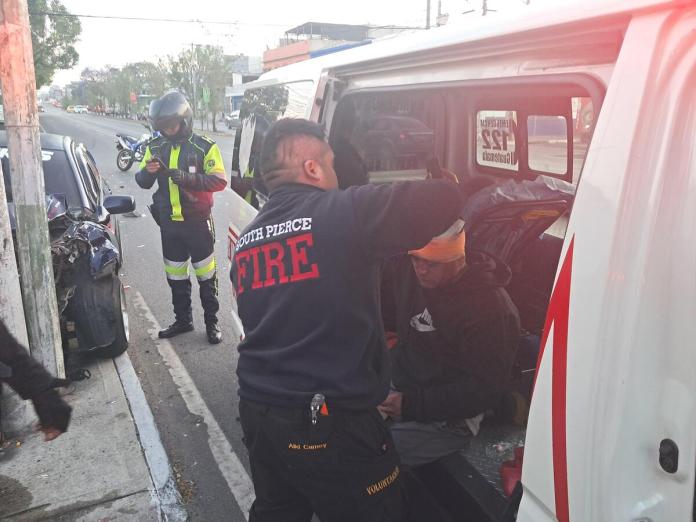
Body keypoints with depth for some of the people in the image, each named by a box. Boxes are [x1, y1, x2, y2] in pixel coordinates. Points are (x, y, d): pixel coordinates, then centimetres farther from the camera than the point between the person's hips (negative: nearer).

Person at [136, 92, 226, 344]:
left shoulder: (204, 147, -10)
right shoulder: (156, 147, 4)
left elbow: (219, 181, -16)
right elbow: (142, 182, 5)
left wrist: (188, 178, -28)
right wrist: (148, 171, -19)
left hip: (197, 222, -5)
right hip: (168, 222, 5)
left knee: (206, 274, 3)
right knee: (175, 275, 15)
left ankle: (212, 321, 17)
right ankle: (183, 320, 30)